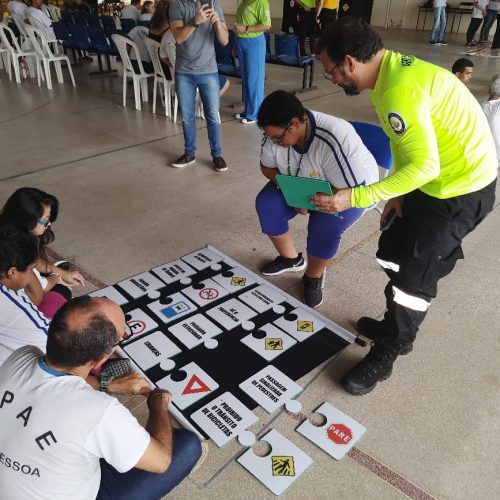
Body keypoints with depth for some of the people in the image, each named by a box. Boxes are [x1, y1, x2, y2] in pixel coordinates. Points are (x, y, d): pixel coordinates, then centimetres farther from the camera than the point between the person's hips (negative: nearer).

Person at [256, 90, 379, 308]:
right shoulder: (277, 132, -21)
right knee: (267, 204, -14)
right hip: (302, 184, 6)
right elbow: (267, 167, -4)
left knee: (325, 225, -31)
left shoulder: (336, 140, -39)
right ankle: (291, 258, 10)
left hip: (353, 187, -5)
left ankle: (314, 277, -1)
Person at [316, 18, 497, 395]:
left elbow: (424, 165, -31)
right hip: (437, 178, 10)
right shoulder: (392, 69, 2)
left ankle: (384, 356, 20)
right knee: (394, 251, 17)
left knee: (416, 275, 1)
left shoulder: (400, 90, -29)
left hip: (462, 187, -9)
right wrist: (397, 193, 5)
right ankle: (397, 327, 37)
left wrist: (354, 197, -28)